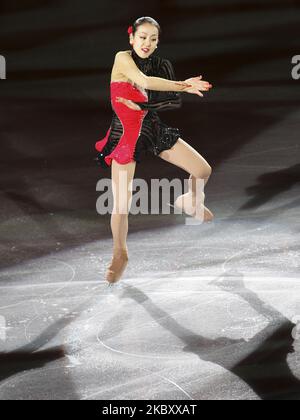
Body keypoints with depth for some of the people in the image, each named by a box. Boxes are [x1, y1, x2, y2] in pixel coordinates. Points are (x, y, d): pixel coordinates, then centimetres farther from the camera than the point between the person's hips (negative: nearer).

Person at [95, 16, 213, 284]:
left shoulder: (162, 65, 3)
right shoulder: (123, 58, -11)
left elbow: (175, 102, -7)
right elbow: (145, 82, -27)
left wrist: (141, 105, -19)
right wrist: (183, 85, -27)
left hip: (153, 128, 5)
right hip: (125, 134, -4)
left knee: (203, 170, 1)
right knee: (121, 204, -6)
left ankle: (189, 202, 34)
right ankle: (120, 254, 15)